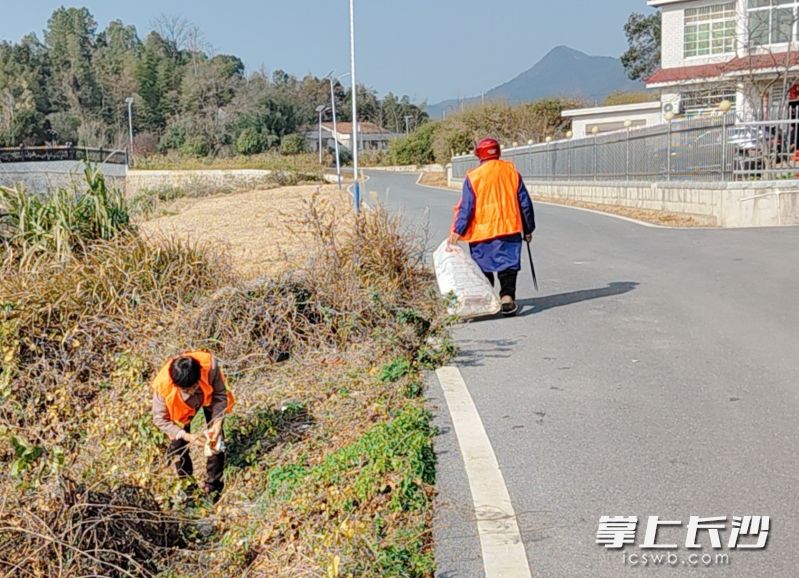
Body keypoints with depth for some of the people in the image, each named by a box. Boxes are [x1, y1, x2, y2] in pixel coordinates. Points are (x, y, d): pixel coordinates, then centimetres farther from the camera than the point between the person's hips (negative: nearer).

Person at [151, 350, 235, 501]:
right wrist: (186, 436, -34)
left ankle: (212, 487, 19)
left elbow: (221, 394, -22)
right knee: (177, 444, 0)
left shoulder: (210, 365, -43)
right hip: (181, 405, 0)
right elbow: (160, 419, -25)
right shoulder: (163, 386, -41)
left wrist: (217, 423, -32)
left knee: (215, 440, -2)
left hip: (209, 397, 0)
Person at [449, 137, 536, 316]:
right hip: (509, 229, 2)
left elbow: (466, 207, -9)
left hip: (482, 231, -1)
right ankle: (507, 296, -14)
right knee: (508, 265, 3)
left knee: (484, 268, 11)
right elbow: (525, 203, 9)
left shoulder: (473, 176, -6)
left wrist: (457, 231, -5)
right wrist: (528, 229, 17)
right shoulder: (512, 172, 5)